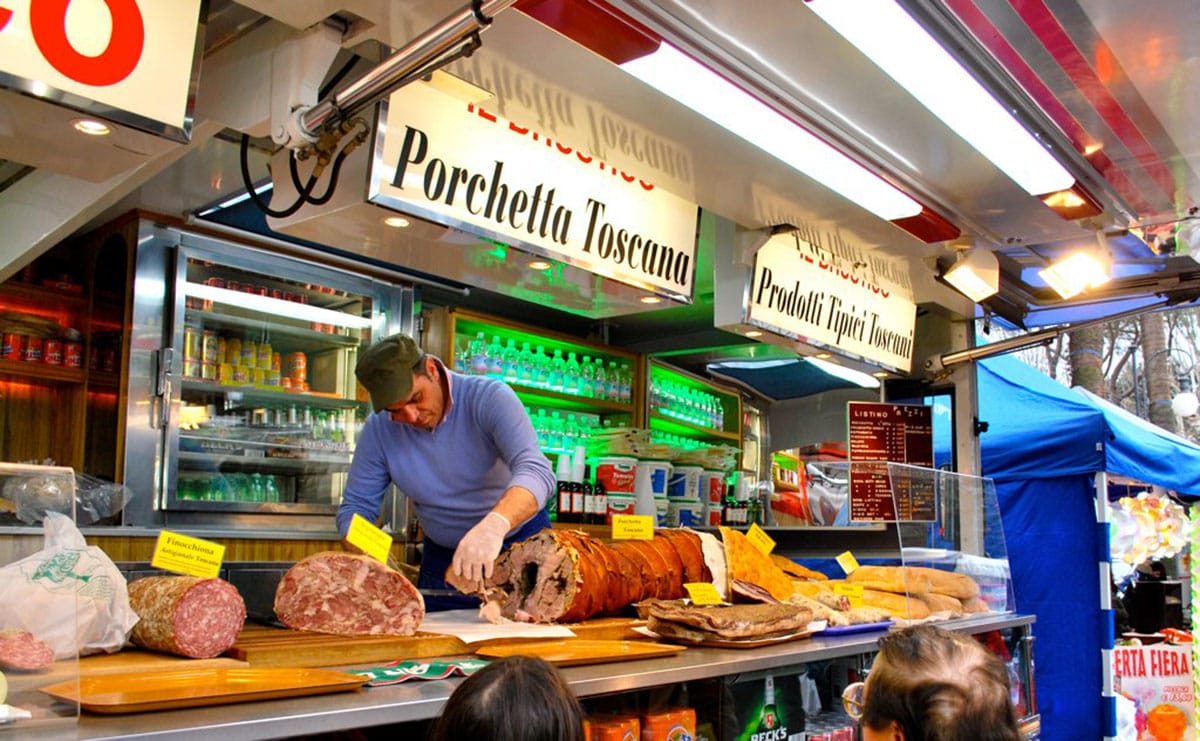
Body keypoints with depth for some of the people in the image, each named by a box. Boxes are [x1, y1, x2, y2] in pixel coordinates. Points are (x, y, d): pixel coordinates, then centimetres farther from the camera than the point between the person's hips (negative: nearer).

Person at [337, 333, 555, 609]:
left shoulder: (489, 397, -23)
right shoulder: (379, 430, -10)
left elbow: (535, 470, -36)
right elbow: (355, 507, -4)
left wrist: (494, 525, -55)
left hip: (522, 542, -3)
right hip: (442, 558, 3)